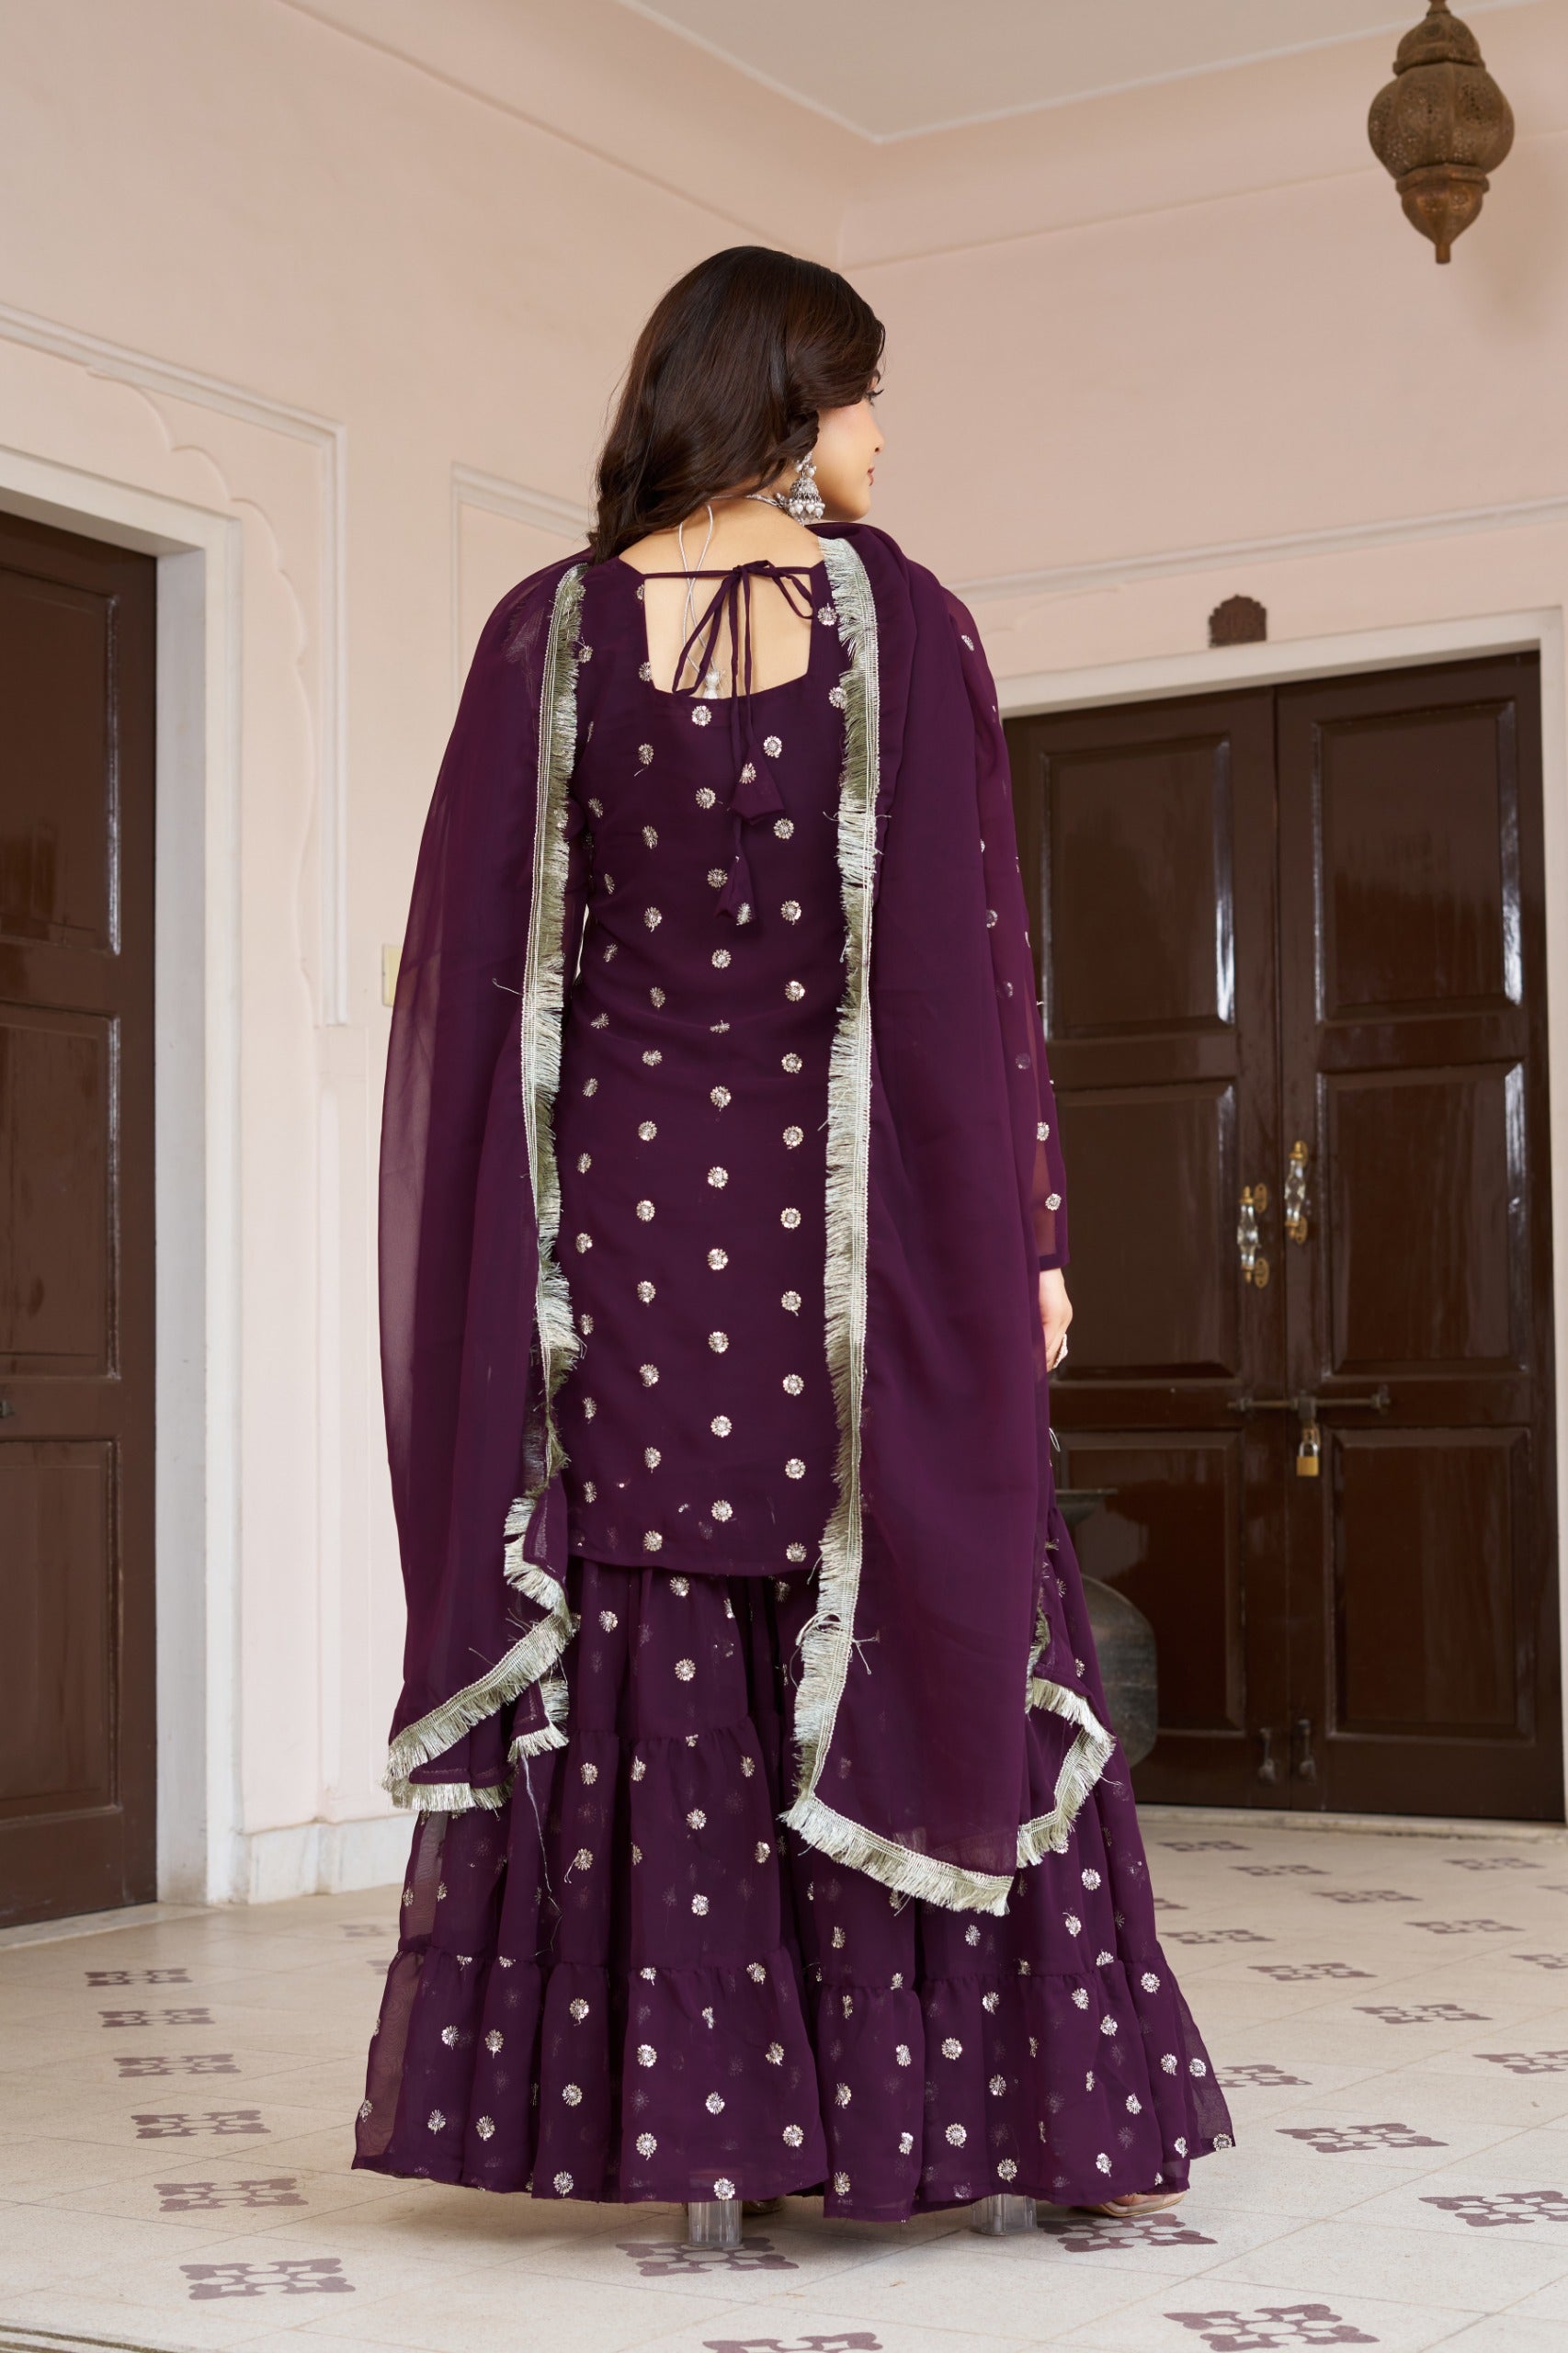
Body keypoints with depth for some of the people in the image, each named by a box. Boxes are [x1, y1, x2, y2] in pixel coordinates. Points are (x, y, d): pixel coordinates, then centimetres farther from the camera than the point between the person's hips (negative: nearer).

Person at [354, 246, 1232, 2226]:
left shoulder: (549, 631, 1)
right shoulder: (896, 617, -4)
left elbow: (475, 964, 1)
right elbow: (969, 953, -6)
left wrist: (498, 1254, 8)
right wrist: (1026, 1233, -1)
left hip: (623, 1206, 2)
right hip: (853, 1212, -1)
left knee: (651, 1666, 7)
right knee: (916, 1628, 7)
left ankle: (681, 2109, 10)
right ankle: (1005, 2103, 14)